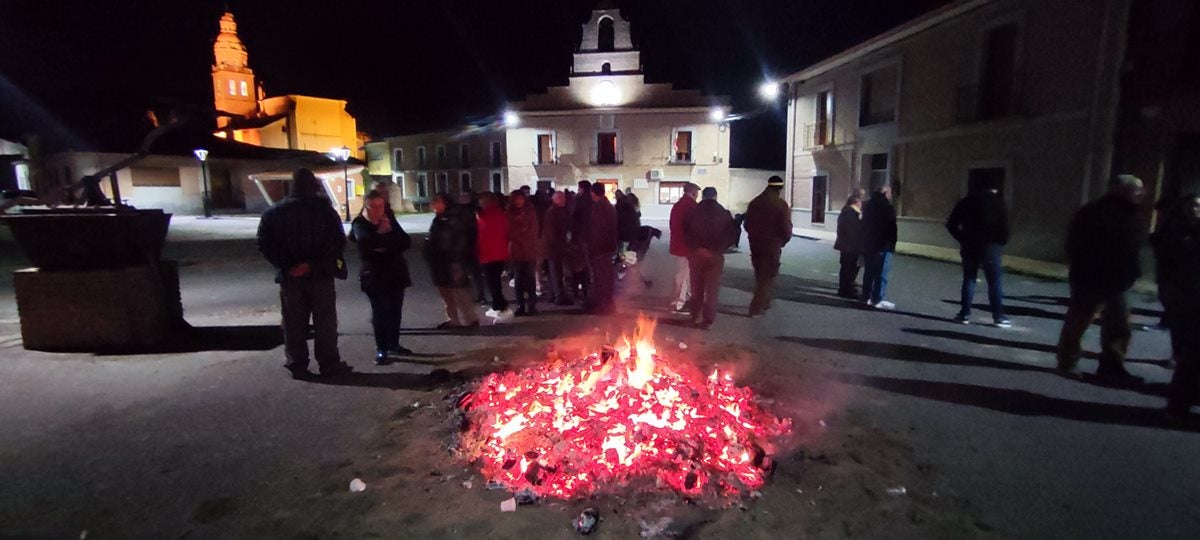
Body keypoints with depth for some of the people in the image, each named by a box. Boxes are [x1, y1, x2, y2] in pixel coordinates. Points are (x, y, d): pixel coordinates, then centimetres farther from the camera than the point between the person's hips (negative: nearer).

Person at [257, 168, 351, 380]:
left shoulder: (274, 212, 5)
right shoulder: (324, 209, -4)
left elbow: (264, 244, -2)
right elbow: (338, 241, -11)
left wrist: (286, 266, -6)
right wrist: (315, 264, -10)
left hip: (290, 277, 2)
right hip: (320, 275, -2)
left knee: (294, 323, 11)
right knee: (325, 322, 7)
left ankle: (297, 365, 17)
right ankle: (329, 363, 11)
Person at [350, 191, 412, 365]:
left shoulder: (390, 220, 8)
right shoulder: (359, 224, -4)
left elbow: (406, 241, -1)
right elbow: (366, 240, -25)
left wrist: (385, 245, -15)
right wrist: (391, 240, -15)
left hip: (396, 272, 4)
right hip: (374, 275, -4)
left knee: (395, 311, 7)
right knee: (380, 312, -4)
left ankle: (393, 344, 21)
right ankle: (381, 349, 6)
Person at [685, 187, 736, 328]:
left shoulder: (693, 212, -2)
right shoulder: (724, 214, -4)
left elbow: (685, 232, -2)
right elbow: (731, 233, -5)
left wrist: (692, 246, 7)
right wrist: (721, 247, 5)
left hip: (695, 253, 2)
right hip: (715, 254, -2)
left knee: (696, 287, 14)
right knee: (711, 288, 4)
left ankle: (696, 316, 21)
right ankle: (708, 319, 3)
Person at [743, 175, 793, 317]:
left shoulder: (754, 202, 4)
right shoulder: (781, 204, -13)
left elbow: (746, 225, 9)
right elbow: (786, 230, -15)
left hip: (755, 245, 5)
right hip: (772, 247, -5)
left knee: (760, 276, 19)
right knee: (768, 277, 4)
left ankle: (764, 303, 30)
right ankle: (757, 308, 0)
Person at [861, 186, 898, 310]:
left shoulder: (868, 206, 11)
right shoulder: (888, 208, -13)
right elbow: (891, 229, -12)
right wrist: (891, 245, -4)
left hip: (868, 245, 8)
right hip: (882, 246, -8)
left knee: (868, 272, 13)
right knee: (881, 274, -4)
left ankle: (866, 296, 18)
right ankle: (877, 299, -4)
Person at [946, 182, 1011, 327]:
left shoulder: (966, 201, 7)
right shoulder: (997, 202, -1)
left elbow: (951, 224, 6)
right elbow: (1003, 225, -7)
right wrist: (1002, 243, 7)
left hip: (969, 246, 3)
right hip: (990, 246, -3)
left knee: (968, 280, 8)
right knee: (994, 282, 3)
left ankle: (965, 314, 7)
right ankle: (998, 317, 5)